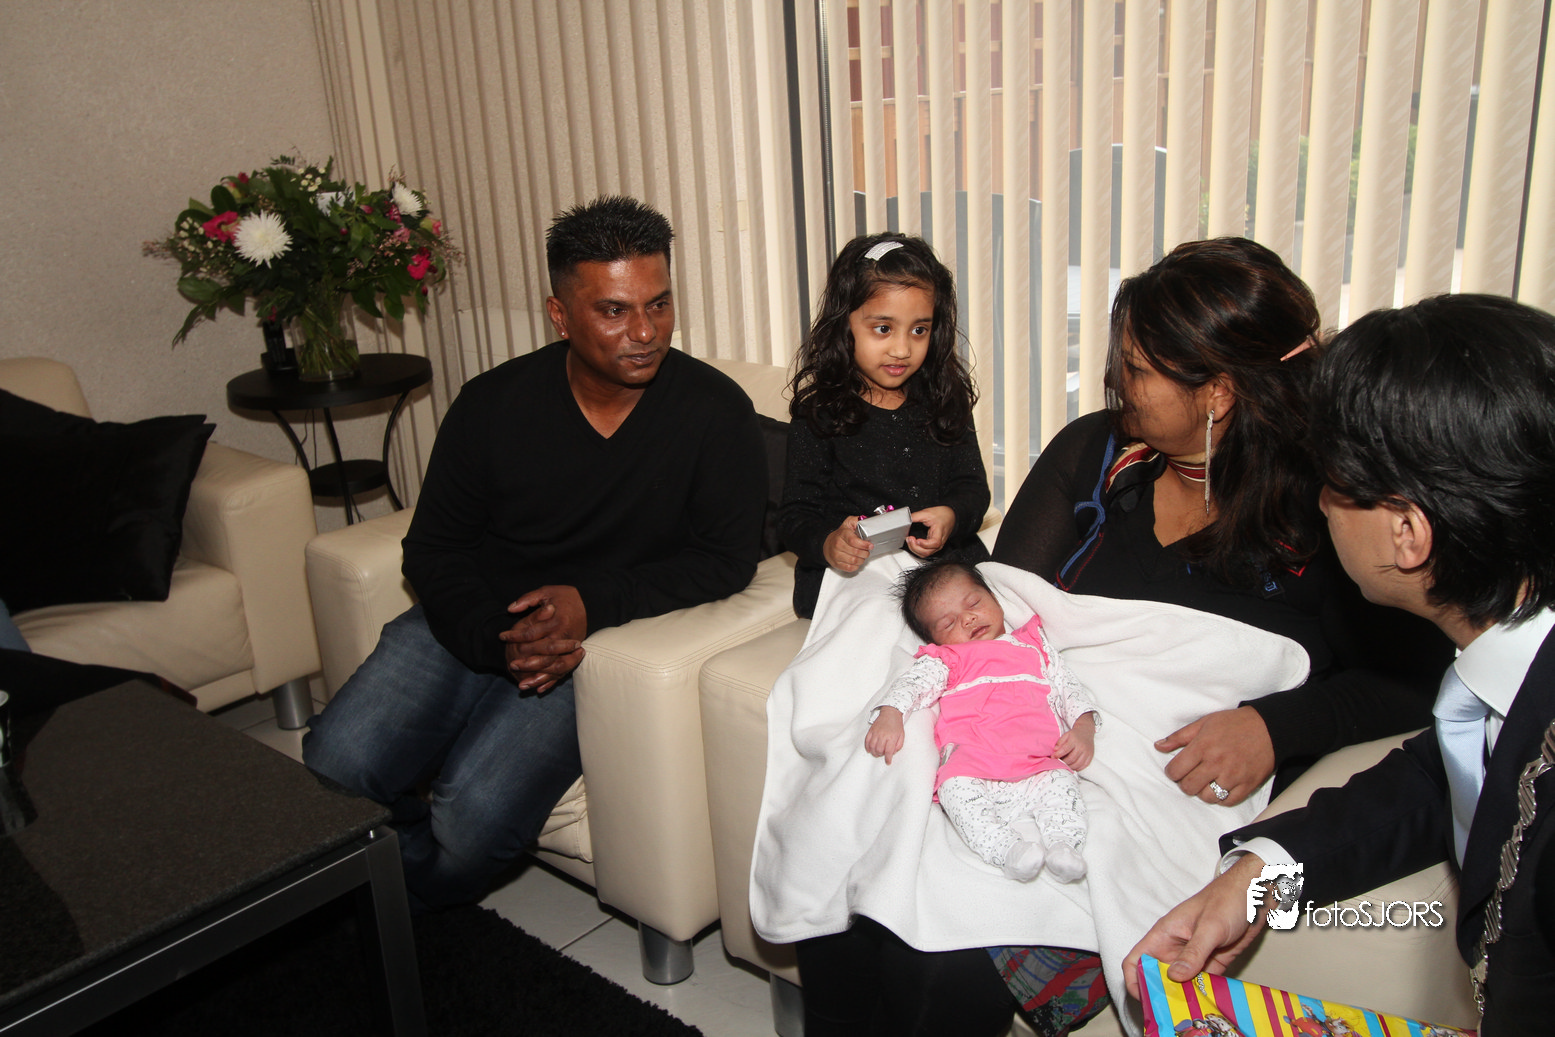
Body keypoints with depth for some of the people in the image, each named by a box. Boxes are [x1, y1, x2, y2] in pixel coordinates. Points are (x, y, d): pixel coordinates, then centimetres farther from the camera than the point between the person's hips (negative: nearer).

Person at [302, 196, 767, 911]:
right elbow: (432, 549, 3)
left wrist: (593, 603, -19)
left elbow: (727, 557, -6)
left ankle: (414, 909, 12)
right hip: (472, 626, 3)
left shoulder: (715, 411, -9)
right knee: (334, 767, -17)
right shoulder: (493, 404, -3)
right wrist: (496, 640, -17)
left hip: (594, 641, -2)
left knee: (476, 813, -24)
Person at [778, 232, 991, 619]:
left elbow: (973, 486, 12)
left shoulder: (945, 402, 11)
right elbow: (796, 513, -2)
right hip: (849, 574, -3)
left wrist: (953, 517, -12)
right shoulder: (820, 413, 0)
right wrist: (827, 543, -25)